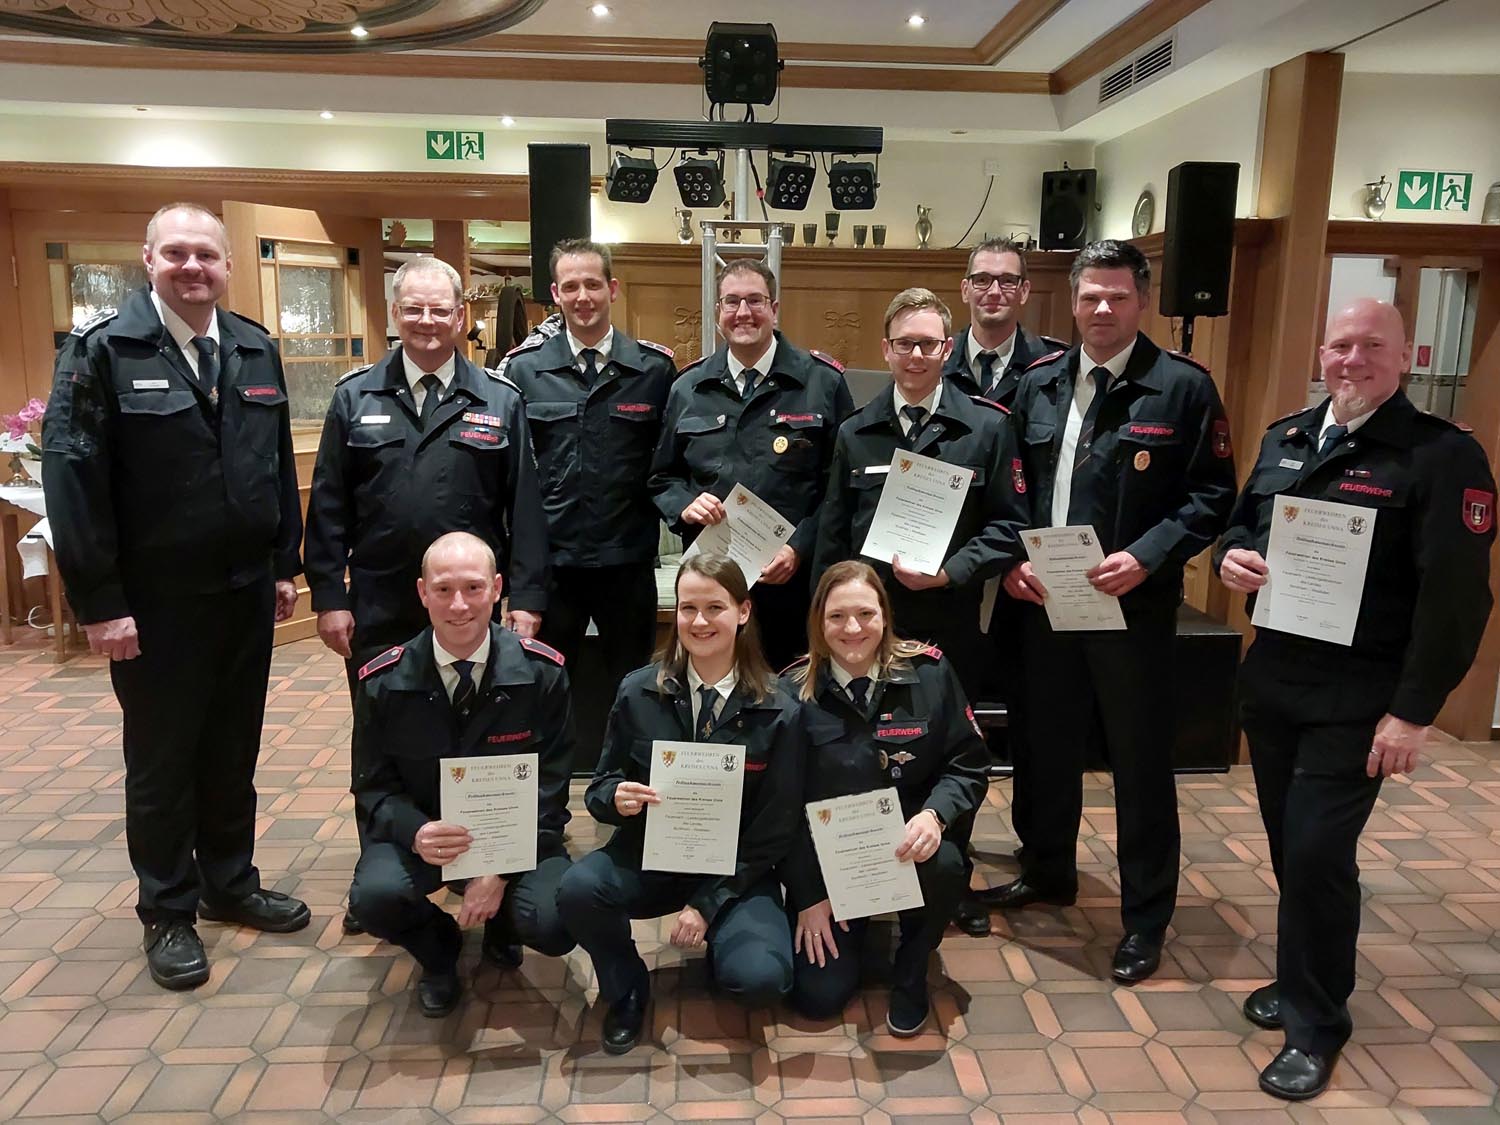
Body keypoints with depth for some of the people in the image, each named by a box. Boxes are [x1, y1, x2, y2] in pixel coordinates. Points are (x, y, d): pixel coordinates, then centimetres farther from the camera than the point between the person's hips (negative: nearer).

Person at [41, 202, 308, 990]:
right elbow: (72, 477, -13)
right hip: (155, 602, -4)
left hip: (245, 592, 5)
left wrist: (285, 564, 9)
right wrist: (99, 601, -16)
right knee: (161, 761, 10)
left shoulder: (257, 350, 7)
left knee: (233, 753, 16)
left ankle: (230, 883, 34)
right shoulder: (101, 349, -9)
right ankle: (167, 912, 26)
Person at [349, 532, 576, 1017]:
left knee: (556, 925, -25)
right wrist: (416, 832, -23)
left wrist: (500, 869, -16)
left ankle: (500, 926, 17)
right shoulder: (383, 682, -9)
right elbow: (373, 787, -1)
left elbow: (551, 786, -7)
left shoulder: (542, 671, -12)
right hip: (421, 834, 1)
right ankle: (438, 950, 9)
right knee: (374, 896, -30)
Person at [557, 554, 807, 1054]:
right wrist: (615, 797, -21)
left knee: (762, 979, -27)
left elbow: (775, 830, -6)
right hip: (648, 856, 2)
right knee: (577, 890, -29)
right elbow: (601, 785, 4)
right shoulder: (638, 692, -5)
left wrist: (707, 904, -13)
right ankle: (626, 993, 4)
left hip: (736, 872, -1)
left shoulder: (780, 711, -10)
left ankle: (719, 941, 13)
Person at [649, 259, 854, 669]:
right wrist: (684, 505, -5)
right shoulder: (688, 389, 9)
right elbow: (662, 477, 16)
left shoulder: (823, 382, 0)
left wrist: (799, 549, -13)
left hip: (794, 579, -2)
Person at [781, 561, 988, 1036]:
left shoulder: (929, 671, -7)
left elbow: (968, 765, -2)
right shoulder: (794, 693, -8)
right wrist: (807, 895, -6)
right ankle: (849, 928, 28)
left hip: (907, 843, 0)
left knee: (942, 866, -35)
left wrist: (935, 815, -23)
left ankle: (911, 972, -2)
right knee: (819, 997, -9)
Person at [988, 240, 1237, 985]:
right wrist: (1012, 557, -3)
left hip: (1135, 606, -4)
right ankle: (1048, 870, 40)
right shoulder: (1039, 383, 8)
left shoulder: (1183, 387, -6)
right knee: (1046, 746, 17)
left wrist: (1145, 557, -20)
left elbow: (1212, 496, -8)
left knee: (1139, 762, 7)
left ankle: (1146, 918, 24)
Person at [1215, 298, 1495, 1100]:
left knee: (1319, 853, -5)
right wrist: (1231, 556, -5)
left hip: (1360, 697, -6)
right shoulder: (1285, 438, 8)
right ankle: (1303, 978, 36)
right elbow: (1241, 521, 20)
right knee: (1289, 845, 15)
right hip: (1271, 677, 6)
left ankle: (1317, 1025, 16)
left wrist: (1414, 711, -17)